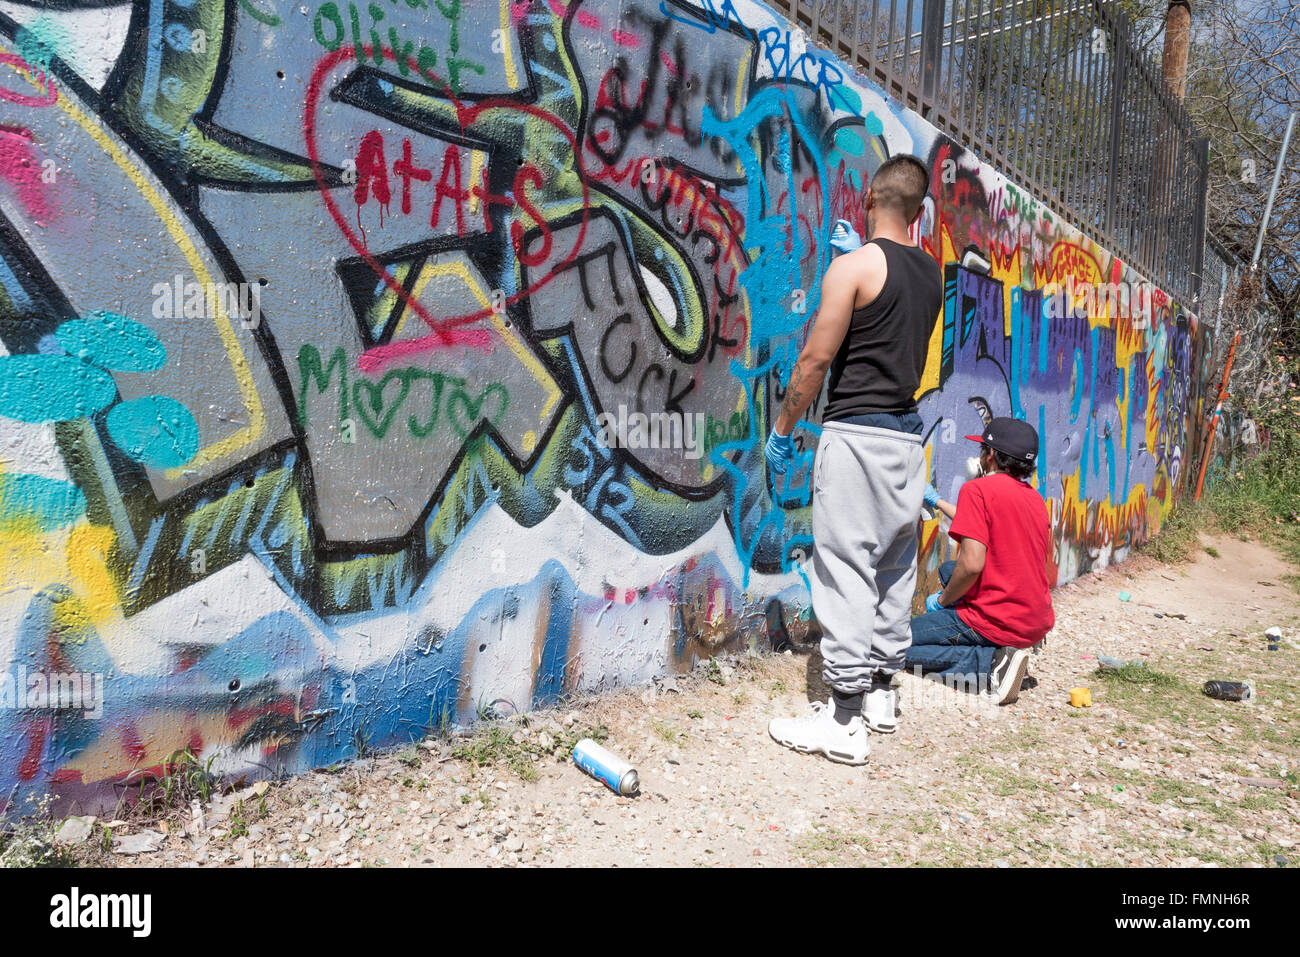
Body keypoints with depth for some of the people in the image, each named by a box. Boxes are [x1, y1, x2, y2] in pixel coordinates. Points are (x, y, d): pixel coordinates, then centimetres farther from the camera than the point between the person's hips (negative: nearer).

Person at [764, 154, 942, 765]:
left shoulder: (853, 266, -8)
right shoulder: (932, 272, 13)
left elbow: (816, 357, -12)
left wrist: (783, 428, -2)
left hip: (855, 432, -8)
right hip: (907, 433, 8)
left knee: (845, 569, -7)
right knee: (894, 565, 14)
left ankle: (845, 720, -4)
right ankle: (879, 688, 26)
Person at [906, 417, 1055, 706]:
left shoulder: (977, 489, -14)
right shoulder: (1034, 497, 11)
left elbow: (972, 564, -23)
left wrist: (943, 600, -6)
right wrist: (937, 501, 39)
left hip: (996, 622, -8)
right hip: (1038, 623, 9)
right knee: (947, 570, 28)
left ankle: (991, 664, -11)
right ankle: (1002, 653, 13)